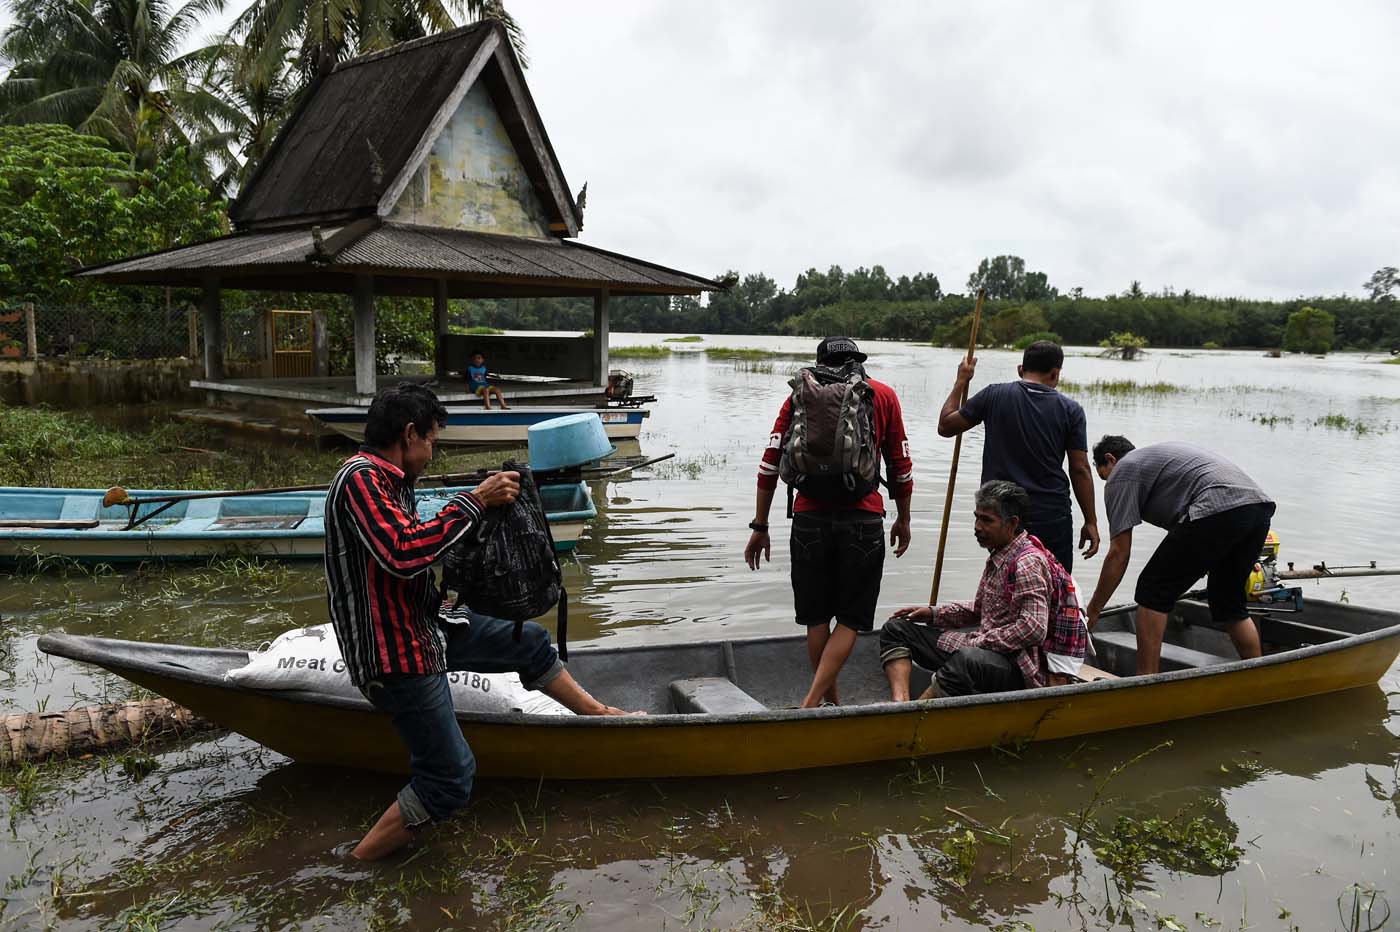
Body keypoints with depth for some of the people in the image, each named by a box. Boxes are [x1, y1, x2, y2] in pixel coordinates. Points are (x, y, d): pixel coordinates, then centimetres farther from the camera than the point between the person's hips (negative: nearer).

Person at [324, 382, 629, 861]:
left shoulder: (388, 479, 11)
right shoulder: (361, 477, -21)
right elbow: (403, 553, -35)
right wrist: (475, 501, -29)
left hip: (424, 625, 10)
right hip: (396, 657, -10)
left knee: (530, 642, 18)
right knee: (449, 780, -7)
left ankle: (599, 712, 36)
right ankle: (363, 864, 9)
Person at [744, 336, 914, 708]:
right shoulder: (884, 395, 11)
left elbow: (770, 464, 5)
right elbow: (900, 465, 11)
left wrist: (760, 527, 9)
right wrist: (903, 520, 23)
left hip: (810, 517, 1)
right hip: (863, 520, -1)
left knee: (817, 617, 15)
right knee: (851, 619, 7)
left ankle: (832, 701, 25)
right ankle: (812, 701, -5)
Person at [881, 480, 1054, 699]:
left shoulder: (1028, 563, -15)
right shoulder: (997, 555, 13)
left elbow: (1033, 628, -25)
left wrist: (977, 642, -19)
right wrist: (933, 613, 14)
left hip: (1017, 665, -10)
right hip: (983, 648, 10)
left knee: (968, 659, -44)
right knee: (896, 628, 7)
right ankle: (900, 702, -19)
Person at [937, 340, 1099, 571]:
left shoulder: (994, 396, -3)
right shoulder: (1070, 409, -2)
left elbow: (945, 426, 6)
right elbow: (1080, 470, -2)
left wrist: (961, 381, 17)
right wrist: (1090, 522, 5)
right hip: (1052, 517, -1)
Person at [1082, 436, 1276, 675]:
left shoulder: (1120, 474, 11)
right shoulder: (1158, 454, 35)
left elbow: (1119, 555, 6)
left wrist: (1093, 610, 12)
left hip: (1218, 511, -8)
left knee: (1153, 592, 5)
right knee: (1228, 602, 24)